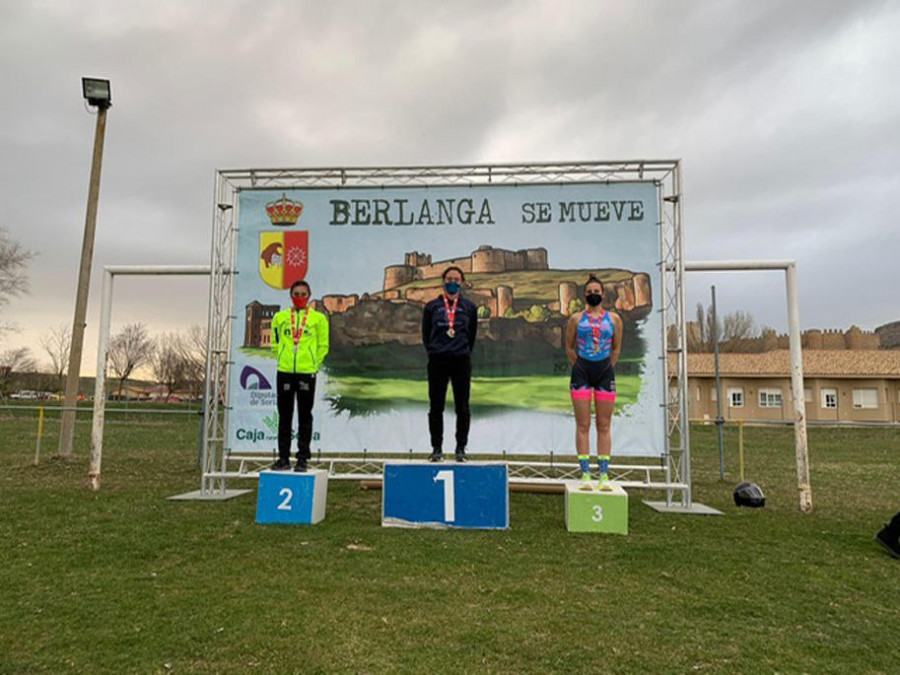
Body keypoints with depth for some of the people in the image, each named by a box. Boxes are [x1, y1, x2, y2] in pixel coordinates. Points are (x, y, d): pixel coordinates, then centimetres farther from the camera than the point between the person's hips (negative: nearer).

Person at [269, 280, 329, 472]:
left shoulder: (318, 318, 3)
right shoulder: (280, 317, 9)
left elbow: (323, 346, 6)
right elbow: (275, 342, 17)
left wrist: (313, 364, 2)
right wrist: (282, 359, 10)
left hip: (307, 373, -2)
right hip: (284, 372, 2)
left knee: (305, 417, 3)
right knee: (284, 416, 7)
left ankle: (302, 459, 10)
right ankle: (283, 458, 16)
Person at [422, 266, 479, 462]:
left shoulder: (469, 307, 8)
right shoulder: (432, 306, 7)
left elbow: (472, 334, 15)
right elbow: (425, 334, 13)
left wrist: (464, 352, 11)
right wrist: (433, 351, 8)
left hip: (461, 361, 0)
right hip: (437, 361, 0)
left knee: (462, 407, 3)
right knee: (436, 407, 4)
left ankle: (461, 448, 13)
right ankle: (437, 448, 14)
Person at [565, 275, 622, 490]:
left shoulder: (613, 318, 8)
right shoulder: (576, 318, 5)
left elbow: (616, 348, 12)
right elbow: (569, 347, 9)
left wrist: (607, 369, 5)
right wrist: (579, 368, 2)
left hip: (605, 371, 1)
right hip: (581, 370, -1)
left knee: (604, 426, 3)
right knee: (583, 425, -2)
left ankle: (604, 475, 7)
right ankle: (585, 473, 2)